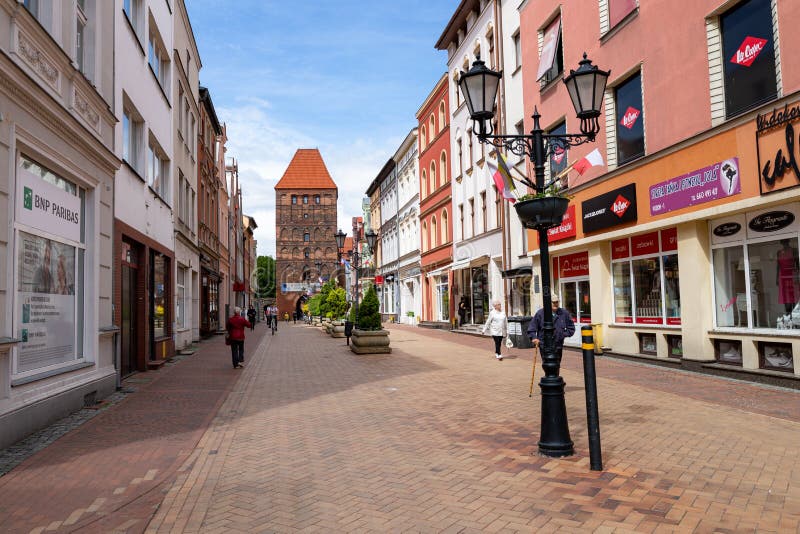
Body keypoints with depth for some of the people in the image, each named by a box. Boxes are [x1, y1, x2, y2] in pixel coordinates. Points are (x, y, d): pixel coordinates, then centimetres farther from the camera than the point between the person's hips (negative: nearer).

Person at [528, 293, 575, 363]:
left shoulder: (564, 313, 5)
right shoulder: (540, 313, -3)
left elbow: (571, 328, 15)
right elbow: (532, 329, 1)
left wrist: (564, 334, 0)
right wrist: (534, 337, -14)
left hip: (558, 347, 4)